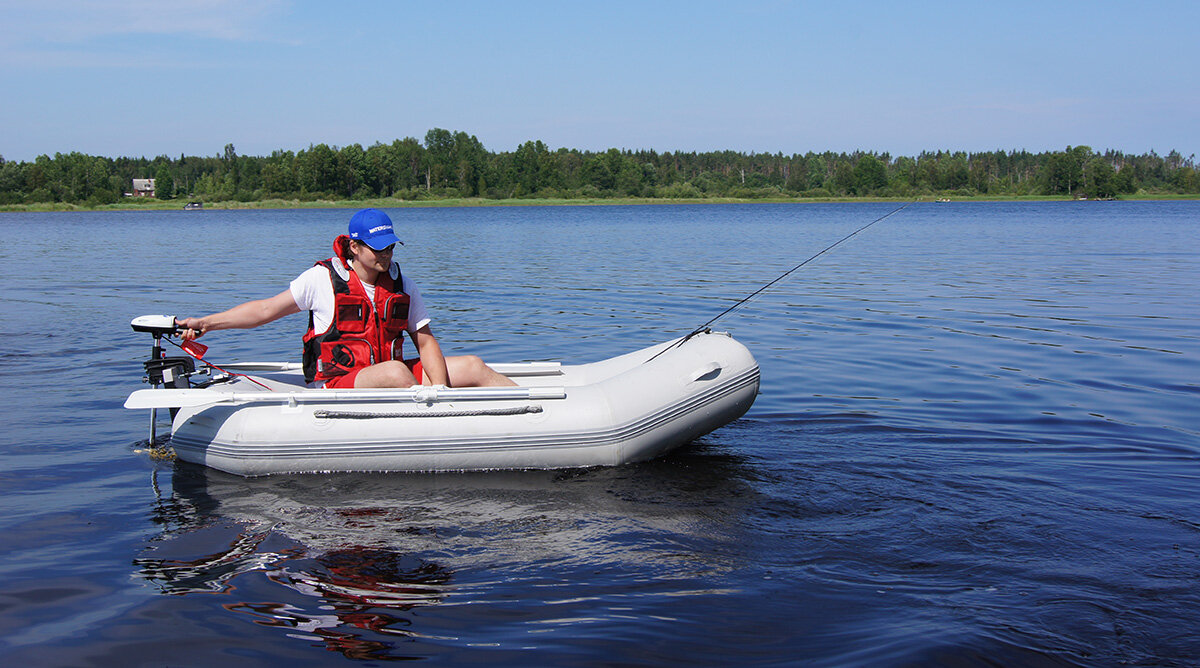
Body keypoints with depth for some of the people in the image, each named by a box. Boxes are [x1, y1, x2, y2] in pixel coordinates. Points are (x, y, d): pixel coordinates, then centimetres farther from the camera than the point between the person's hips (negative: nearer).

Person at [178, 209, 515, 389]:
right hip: (336, 385, -5)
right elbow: (265, 309, 0)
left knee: (472, 367, -8)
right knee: (395, 371, -38)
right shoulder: (322, 279, -3)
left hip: (388, 378, 5)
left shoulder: (402, 285, 9)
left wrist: (440, 391, -10)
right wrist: (205, 323, -9)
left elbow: (425, 341, 8)